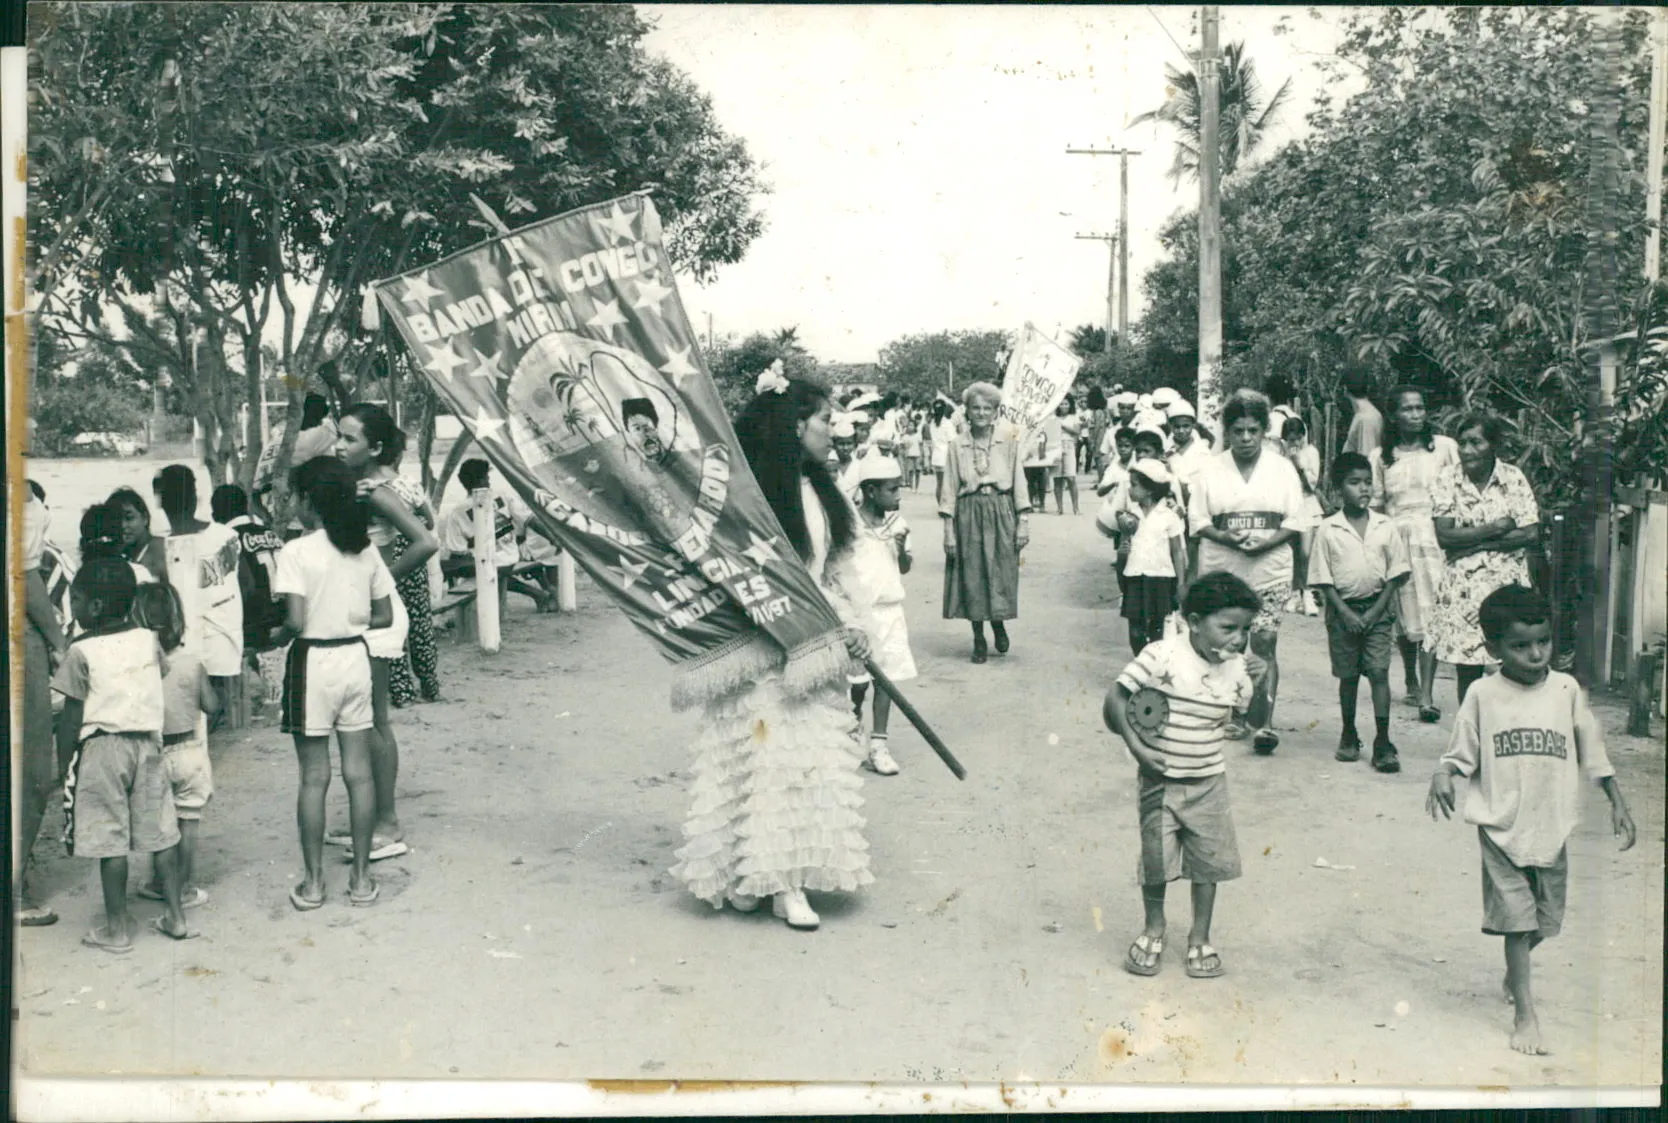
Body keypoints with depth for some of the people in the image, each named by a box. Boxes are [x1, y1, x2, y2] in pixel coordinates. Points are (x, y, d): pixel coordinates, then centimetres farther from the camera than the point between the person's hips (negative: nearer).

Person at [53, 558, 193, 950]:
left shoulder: (82, 652, -11)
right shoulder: (148, 640, 3)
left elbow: (71, 718, -9)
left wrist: (65, 759, 0)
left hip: (102, 746, -5)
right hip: (148, 741, 5)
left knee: (110, 841, 2)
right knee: (161, 832, 10)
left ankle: (117, 928, 8)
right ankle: (175, 916, 15)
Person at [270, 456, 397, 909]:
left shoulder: (296, 552, -12)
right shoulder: (366, 550, 3)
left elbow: (295, 621, -19)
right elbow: (384, 616, 6)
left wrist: (275, 640, 0)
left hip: (313, 661, -4)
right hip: (356, 656, 4)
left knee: (314, 777, 3)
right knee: (359, 772, 8)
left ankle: (313, 882, 11)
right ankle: (361, 877, 14)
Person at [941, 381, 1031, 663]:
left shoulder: (1007, 444, 2)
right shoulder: (957, 445, 0)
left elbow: (1019, 485, 3)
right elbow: (949, 489, 1)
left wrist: (1024, 523, -3)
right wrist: (948, 530, -4)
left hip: (1002, 515, 0)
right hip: (969, 514, 0)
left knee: (1001, 574, 2)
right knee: (972, 576, 3)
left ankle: (999, 624, 29)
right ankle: (978, 638, 16)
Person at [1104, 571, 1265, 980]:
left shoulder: (1235, 668, -3)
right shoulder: (1162, 656, -20)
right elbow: (1115, 698, -18)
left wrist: (1259, 680, -3)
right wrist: (1137, 747, -22)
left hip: (1208, 782, 4)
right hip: (1160, 781, -4)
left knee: (1209, 861, 9)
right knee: (1155, 860, 5)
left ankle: (1200, 937, 27)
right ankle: (1153, 930, 30)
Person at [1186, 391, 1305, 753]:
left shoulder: (1282, 469, 6)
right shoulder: (1211, 471, 5)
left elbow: (1295, 521, 4)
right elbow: (1197, 521, 3)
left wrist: (1267, 542, -14)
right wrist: (1229, 538, -15)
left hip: (1269, 570, -1)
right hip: (1222, 572, 1)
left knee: (1265, 643, -9)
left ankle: (1264, 723, -10)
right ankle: (1231, 715, 18)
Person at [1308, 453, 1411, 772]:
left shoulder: (1385, 527, 0)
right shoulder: (1327, 530, -4)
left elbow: (1395, 574, 3)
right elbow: (1323, 578, -3)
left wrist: (1375, 611, -6)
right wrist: (1345, 613, -10)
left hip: (1377, 609, 0)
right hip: (1343, 610, 0)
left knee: (1379, 672, -7)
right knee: (1348, 675, 9)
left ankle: (1382, 743, -7)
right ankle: (1349, 736, 23)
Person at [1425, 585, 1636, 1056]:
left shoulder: (1566, 689, 0)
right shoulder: (1483, 695, -6)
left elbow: (1592, 748, 9)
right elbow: (1461, 751, 0)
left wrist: (1617, 803, 10)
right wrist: (1442, 776, -20)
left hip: (1552, 825, 3)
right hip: (1502, 826, -3)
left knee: (1546, 917, 15)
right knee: (1517, 915, -5)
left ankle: (1515, 972, 45)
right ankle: (1524, 1012, 4)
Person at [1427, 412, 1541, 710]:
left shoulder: (1513, 478, 1)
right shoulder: (1448, 479, 0)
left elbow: (1531, 533, -6)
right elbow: (1444, 535, -8)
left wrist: (1475, 544, -11)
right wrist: (1496, 528, -11)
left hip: (1506, 582, 0)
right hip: (1462, 585, 0)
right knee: (1466, 668, 3)